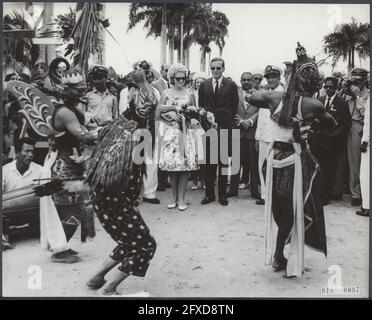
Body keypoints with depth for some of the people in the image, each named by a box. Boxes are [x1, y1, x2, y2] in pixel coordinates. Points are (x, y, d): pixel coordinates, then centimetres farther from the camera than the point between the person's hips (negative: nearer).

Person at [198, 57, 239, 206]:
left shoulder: (231, 85, 3)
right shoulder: (204, 85, 9)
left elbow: (235, 106, 8)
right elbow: (200, 105, 13)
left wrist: (227, 120, 6)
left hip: (225, 128, -1)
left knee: (224, 161, 4)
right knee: (209, 162, 5)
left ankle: (222, 194, 14)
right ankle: (209, 193, 14)